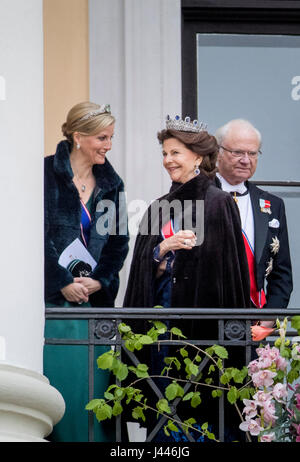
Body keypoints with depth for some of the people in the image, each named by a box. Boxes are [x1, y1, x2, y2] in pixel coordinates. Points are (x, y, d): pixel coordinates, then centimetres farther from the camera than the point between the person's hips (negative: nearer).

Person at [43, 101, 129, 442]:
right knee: (55, 375, -5)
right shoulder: (47, 174, -3)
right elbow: (37, 236, -8)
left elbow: (119, 241, 12)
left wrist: (100, 281, -2)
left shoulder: (111, 183, 12)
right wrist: (62, 283, -12)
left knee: (93, 381, 0)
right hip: (52, 298, -4)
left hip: (96, 297, 4)